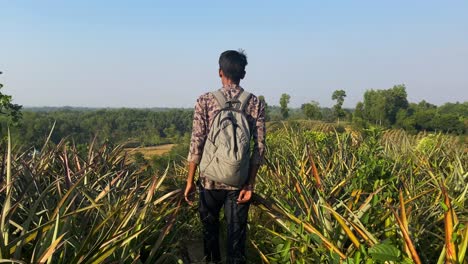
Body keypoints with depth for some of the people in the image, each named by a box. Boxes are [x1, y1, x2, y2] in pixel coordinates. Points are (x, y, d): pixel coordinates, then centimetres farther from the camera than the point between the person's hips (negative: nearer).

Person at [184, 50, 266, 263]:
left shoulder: (205, 101, -5)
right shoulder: (256, 104, -1)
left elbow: (196, 143, -7)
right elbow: (259, 147, -6)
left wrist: (190, 180, 0)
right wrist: (250, 183, -2)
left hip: (210, 179, 0)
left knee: (210, 225, 22)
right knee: (236, 232, 8)